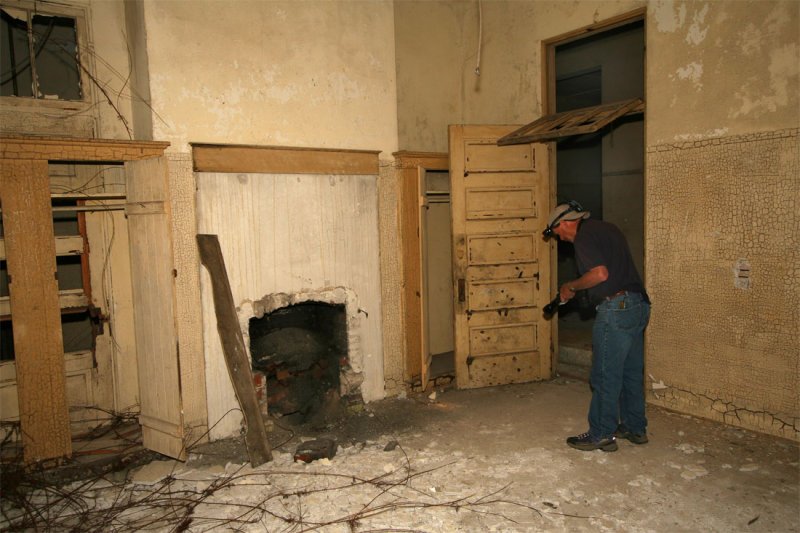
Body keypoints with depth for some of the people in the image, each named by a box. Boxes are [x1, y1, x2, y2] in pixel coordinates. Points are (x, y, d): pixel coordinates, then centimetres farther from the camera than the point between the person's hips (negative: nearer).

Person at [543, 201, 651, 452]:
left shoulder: (584, 236, -10)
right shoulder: (607, 228, 18)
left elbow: (600, 274, -22)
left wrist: (571, 286, -7)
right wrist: (577, 289, 19)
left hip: (615, 308, -10)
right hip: (639, 303, 10)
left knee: (605, 375, 0)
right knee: (631, 372, 18)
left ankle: (602, 434, 9)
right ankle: (635, 428, 28)